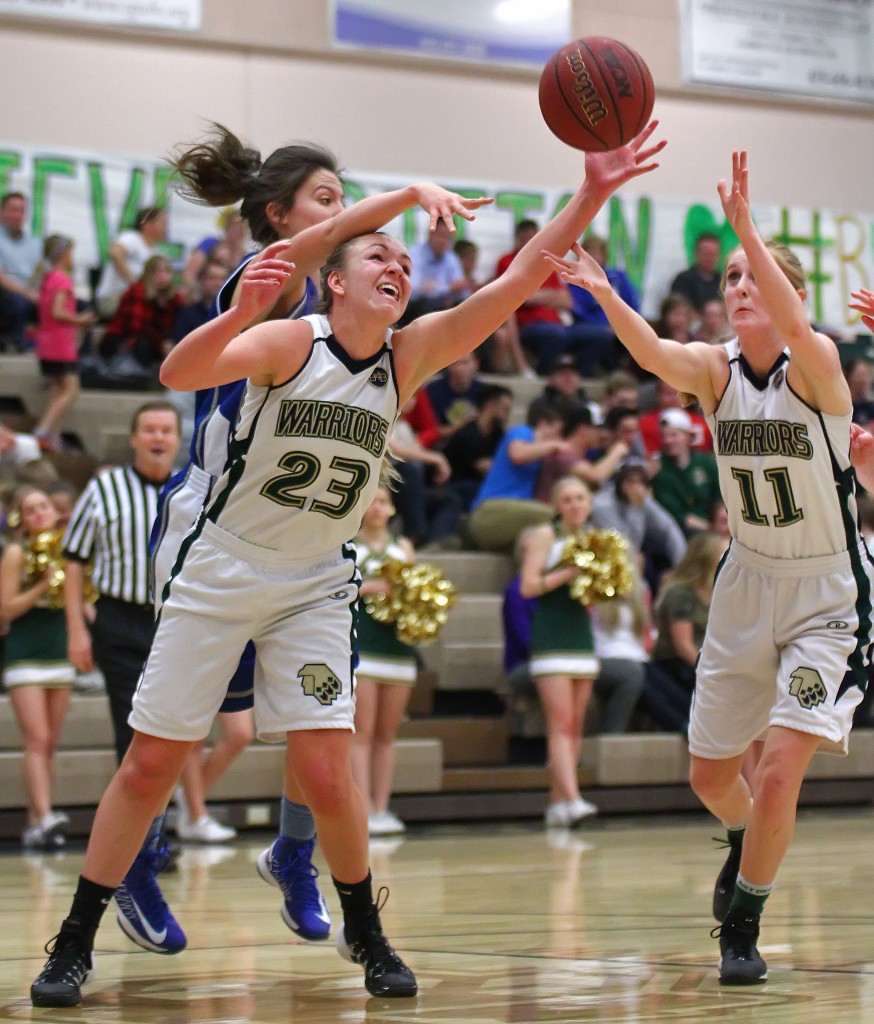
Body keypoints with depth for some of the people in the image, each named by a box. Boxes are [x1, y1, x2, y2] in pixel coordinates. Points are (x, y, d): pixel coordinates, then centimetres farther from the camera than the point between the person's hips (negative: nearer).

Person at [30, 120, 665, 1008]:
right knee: (150, 766, 0)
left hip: (316, 589, 3)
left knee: (325, 774, -9)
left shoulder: (410, 357, -2)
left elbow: (518, 280, -10)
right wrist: (240, 312, -51)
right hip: (220, 572, -3)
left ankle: (365, 933, 13)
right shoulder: (288, 340, -15)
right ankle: (74, 944, 11)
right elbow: (177, 374, -33)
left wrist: (591, 195, -20)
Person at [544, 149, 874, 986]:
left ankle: (742, 926, 3)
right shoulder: (714, 369, -6)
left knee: (781, 769, -16)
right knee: (711, 775, 14)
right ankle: (745, 846, 47)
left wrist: (744, 224, -50)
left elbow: (795, 329, -41)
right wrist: (603, 295, -48)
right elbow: (653, 355, -28)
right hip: (747, 586, 5)